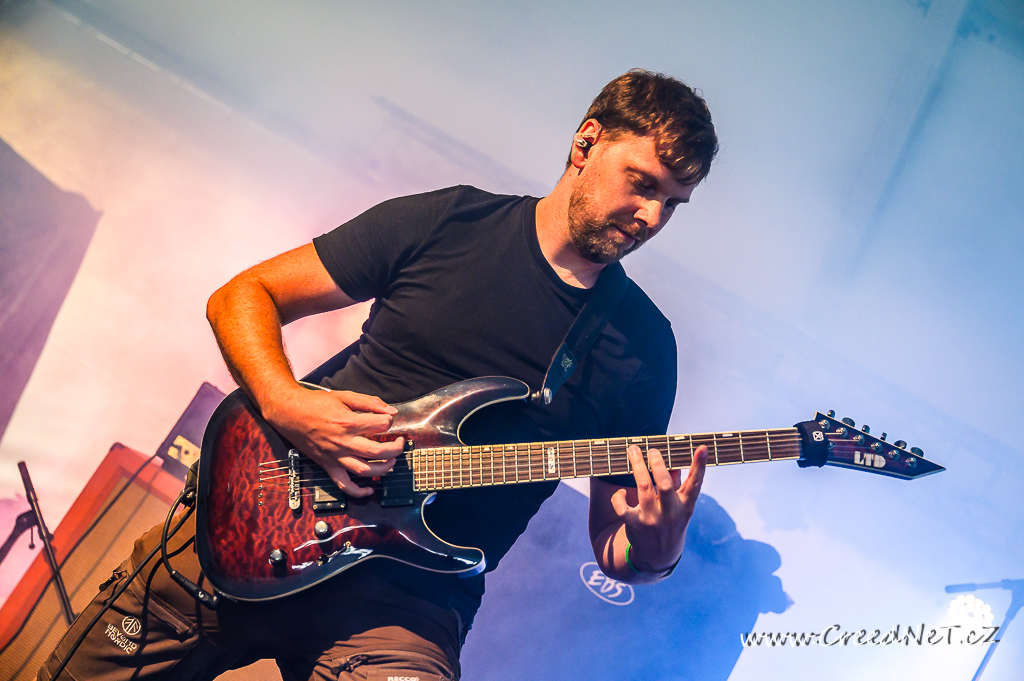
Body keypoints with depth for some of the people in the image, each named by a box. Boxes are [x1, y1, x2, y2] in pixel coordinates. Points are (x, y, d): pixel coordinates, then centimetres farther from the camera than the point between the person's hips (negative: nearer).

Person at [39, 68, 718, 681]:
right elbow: (244, 295, 3)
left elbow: (613, 552, 5)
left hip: (409, 602, 0)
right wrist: (286, 406, -15)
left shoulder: (644, 345, 2)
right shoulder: (443, 223, 0)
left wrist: (658, 550, -19)